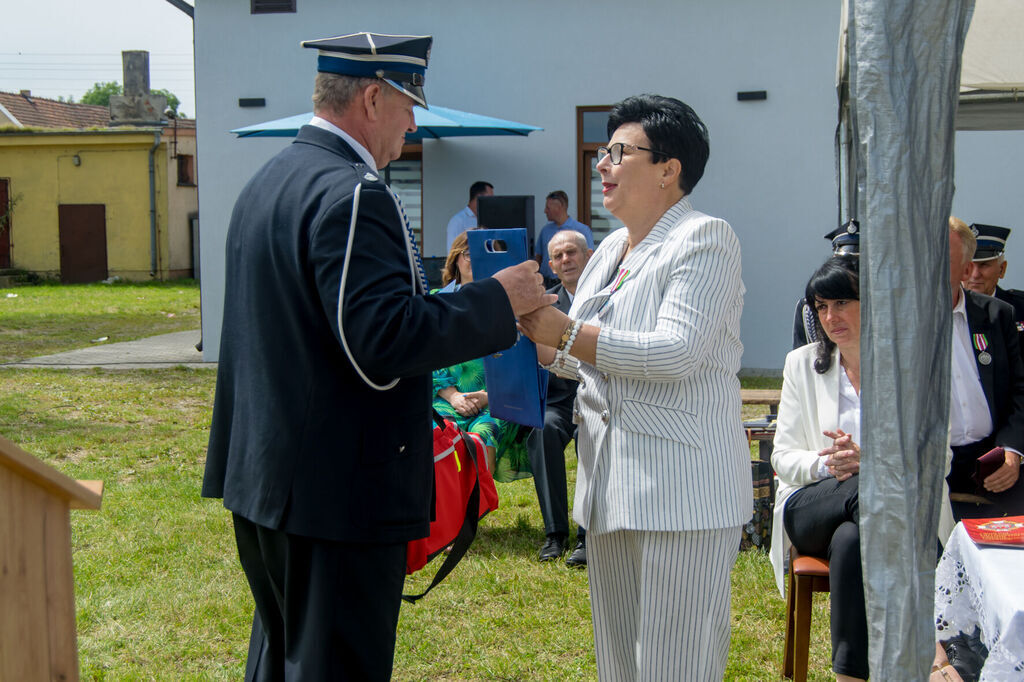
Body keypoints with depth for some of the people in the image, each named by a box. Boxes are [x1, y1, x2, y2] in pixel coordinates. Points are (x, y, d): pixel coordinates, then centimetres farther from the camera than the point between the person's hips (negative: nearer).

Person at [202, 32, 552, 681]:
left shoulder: (267, 181, 13)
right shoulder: (353, 194, -19)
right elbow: (386, 340, -26)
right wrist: (498, 299, -15)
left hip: (262, 476, 10)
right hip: (340, 486, -10)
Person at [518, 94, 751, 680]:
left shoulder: (706, 237, -9)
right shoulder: (610, 249, 17)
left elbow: (676, 352, -21)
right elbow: (580, 357, 21)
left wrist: (564, 330, -22)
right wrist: (529, 330, 0)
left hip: (681, 487, -8)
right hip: (611, 479, 9)